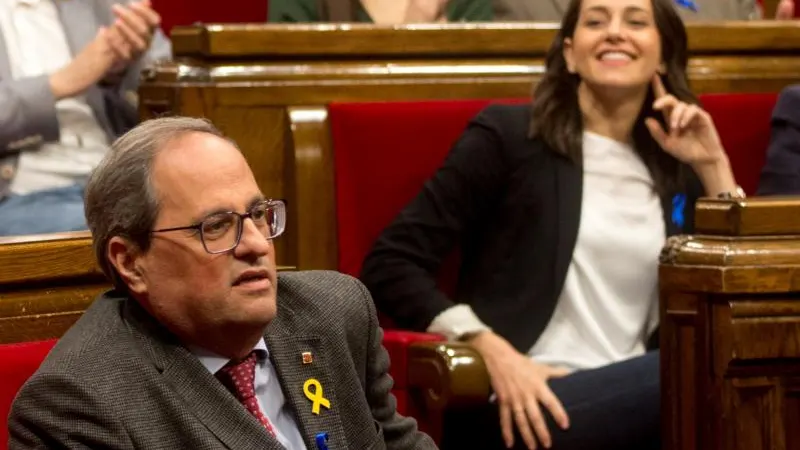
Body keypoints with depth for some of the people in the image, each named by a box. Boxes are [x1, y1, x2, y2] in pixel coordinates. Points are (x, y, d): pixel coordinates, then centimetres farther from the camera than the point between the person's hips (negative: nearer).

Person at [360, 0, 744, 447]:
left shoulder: (678, 169, 18)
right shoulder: (508, 134, 5)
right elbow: (389, 264, 0)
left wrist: (715, 168, 7)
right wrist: (495, 353, -14)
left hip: (632, 399, 4)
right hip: (525, 410, -4)